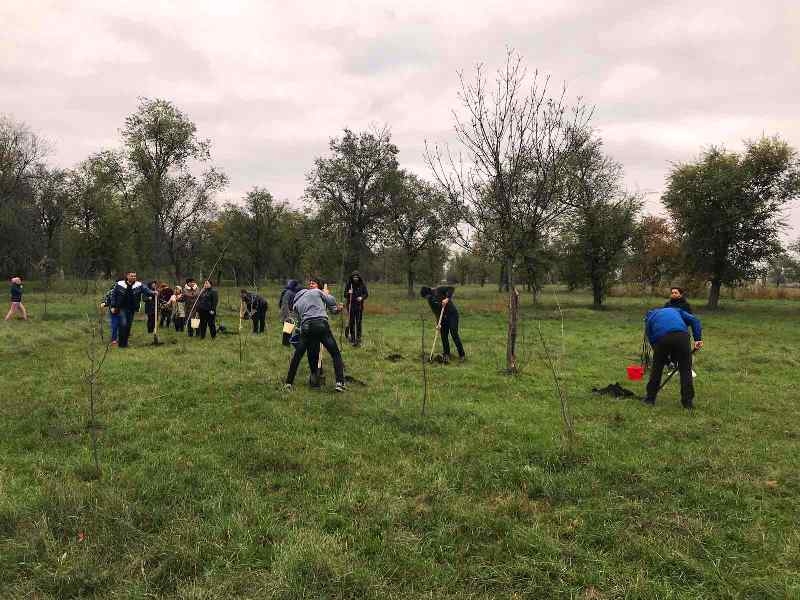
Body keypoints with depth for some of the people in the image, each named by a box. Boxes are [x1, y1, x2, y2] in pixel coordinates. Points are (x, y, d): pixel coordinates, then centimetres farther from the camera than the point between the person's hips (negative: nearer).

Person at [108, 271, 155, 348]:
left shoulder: (139, 285, 0)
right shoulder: (119, 284, -3)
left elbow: (146, 290, -10)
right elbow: (113, 295, 2)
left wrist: (152, 292, -32)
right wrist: (113, 306, -1)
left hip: (132, 309, 3)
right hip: (122, 308, -3)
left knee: (129, 325, 8)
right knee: (123, 324, -13)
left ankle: (125, 342, 20)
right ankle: (121, 343, -2)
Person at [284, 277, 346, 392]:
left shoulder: (296, 303, 26)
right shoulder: (317, 292, 14)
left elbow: (300, 317, 20)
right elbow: (332, 301, 10)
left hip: (305, 328, 3)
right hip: (321, 325, -3)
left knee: (297, 356, 17)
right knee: (335, 354, 5)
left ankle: (288, 383, 19)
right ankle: (339, 383, -5)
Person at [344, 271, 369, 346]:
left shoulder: (362, 284, 1)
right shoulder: (349, 284, 0)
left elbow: (366, 294, 3)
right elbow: (345, 295, 3)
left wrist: (362, 297, -16)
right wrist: (348, 293, -20)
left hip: (359, 305, 1)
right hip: (351, 305, -1)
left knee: (359, 322, 0)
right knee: (351, 322, -3)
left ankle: (358, 337, 8)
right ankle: (352, 337, 7)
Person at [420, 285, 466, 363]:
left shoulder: (438, 290, -11)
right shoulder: (430, 301, 4)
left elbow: (451, 289, -16)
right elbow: (436, 312, 0)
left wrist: (447, 299, -28)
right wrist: (438, 323, -10)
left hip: (452, 314, -6)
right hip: (443, 317, 6)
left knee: (454, 334, -10)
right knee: (443, 336, 3)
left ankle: (462, 355, -4)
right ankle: (446, 355, 17)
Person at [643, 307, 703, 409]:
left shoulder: (649, 319, 33)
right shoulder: (676, 310, 38)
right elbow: (694, 320, 21)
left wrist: (666, 359, 31)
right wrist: (698, 339, 13)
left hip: (662, 338, -1)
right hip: (682, 335, 1)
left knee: (657, 368, 16)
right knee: (685, 370, 11)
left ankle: (650, 398, 25)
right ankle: (688, 401, 14)